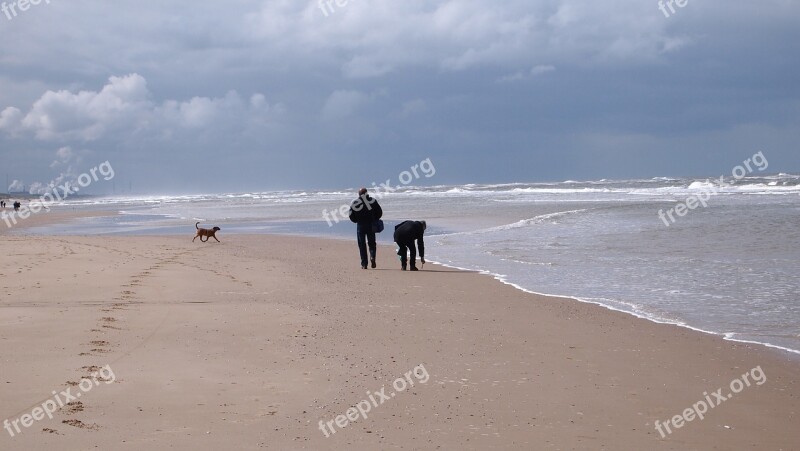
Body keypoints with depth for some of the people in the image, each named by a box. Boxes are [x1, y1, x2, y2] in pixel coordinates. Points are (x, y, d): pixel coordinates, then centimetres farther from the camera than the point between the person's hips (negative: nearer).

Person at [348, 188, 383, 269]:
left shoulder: (354, 203, 0)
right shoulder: (372, 201, 0)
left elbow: (351, 216, 2)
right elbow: (380, 212, 2)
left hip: (360, 226, 0)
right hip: (371, 225, 0)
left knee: (362, 245, 5)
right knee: (372, 243, 12)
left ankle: (364, 264, 0)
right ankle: (372, 257, -15)